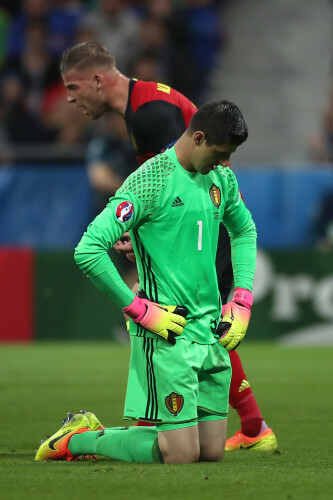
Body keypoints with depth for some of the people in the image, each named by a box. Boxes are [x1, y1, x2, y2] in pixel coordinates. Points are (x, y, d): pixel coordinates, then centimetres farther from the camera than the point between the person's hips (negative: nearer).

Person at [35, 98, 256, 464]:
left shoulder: (221, 178, 11)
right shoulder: (152, 180, -13)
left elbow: (244, 231, 32)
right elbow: (87, 251, -18)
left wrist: (242, 299, 17)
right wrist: (139, 309, -16)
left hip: (212, 332, 8)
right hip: (167, 334, -8)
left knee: (212, 452, 6)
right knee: (182, 454, -12)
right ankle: (78, 440, 9)